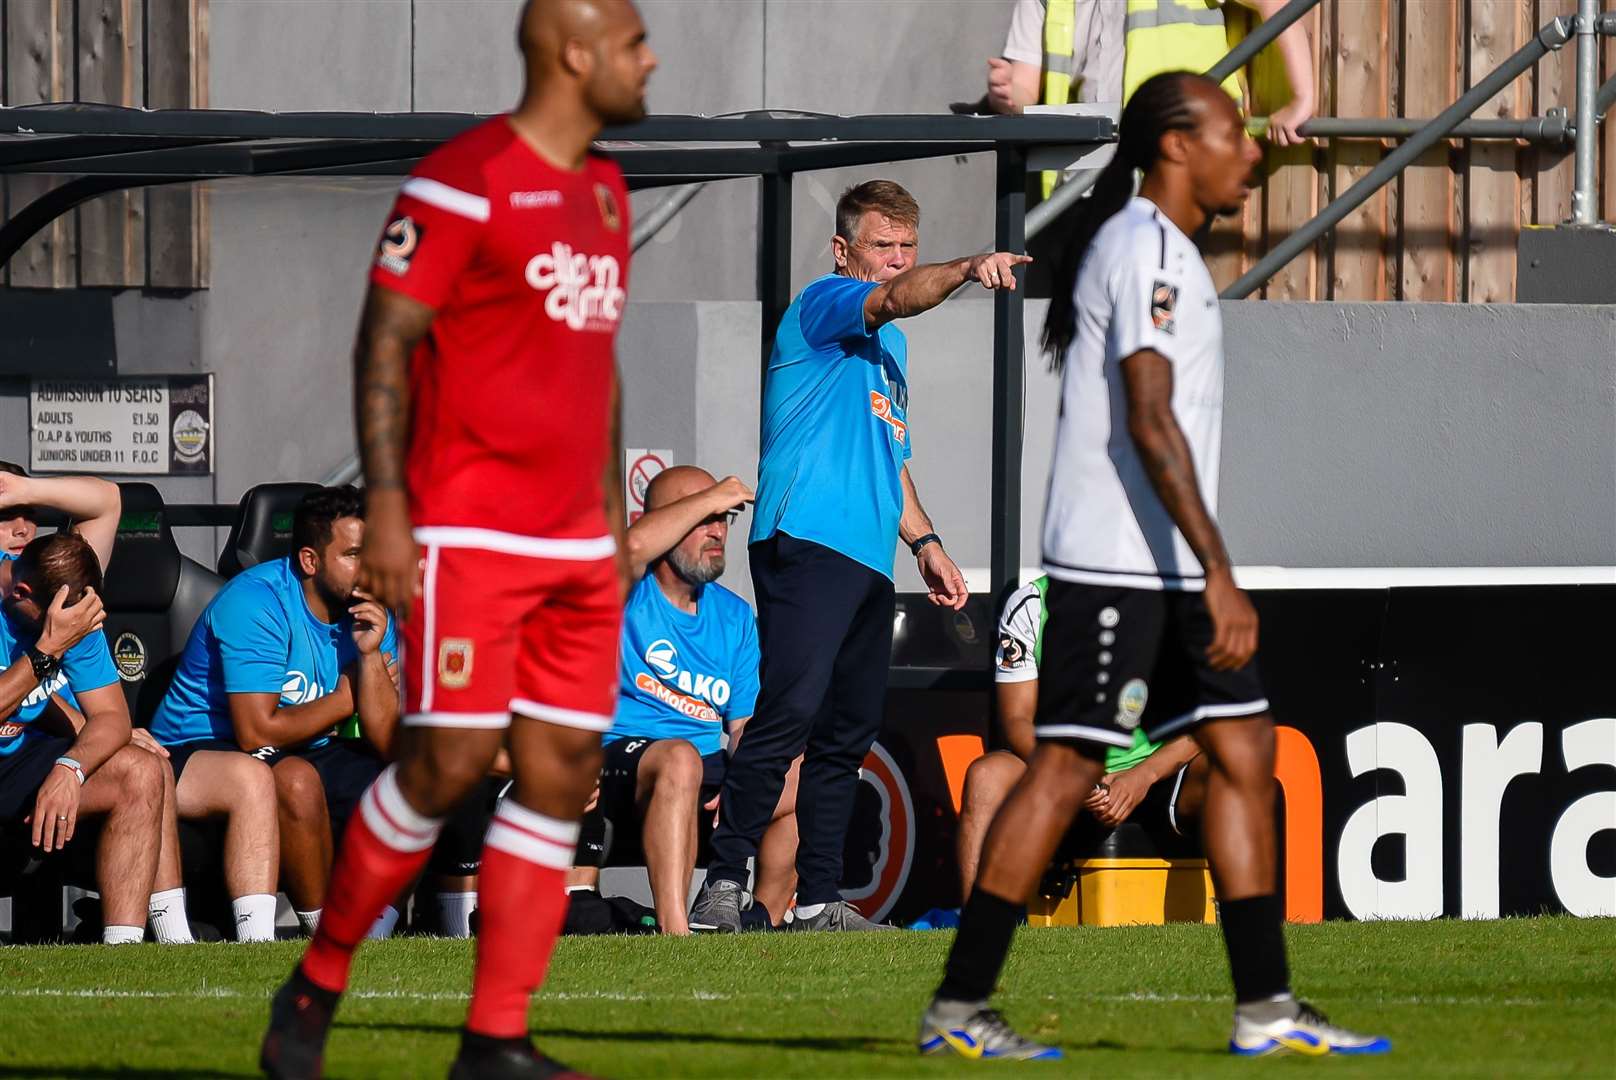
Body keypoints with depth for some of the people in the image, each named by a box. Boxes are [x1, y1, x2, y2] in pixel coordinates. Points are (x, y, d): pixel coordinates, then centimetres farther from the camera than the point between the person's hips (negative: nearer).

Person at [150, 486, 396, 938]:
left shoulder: (369, 611, 0)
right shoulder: (256, 602, -20)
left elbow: (390, 740, -7)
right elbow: (258, 731, -25)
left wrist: (371, 658, -21)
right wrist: (347, 698, -12)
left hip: (303, 753, 7)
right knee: (295, 779, -38)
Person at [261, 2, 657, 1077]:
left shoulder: (604, 189, 15)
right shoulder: (465, 182, -10)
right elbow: (384, 342, -11)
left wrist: (615, 517, 20)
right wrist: (385, 508, -17)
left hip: (576, 545, 8)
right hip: (470, 534, -8)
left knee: (563, 773, 1)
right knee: (451, 760, -11)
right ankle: (316, 987, 6)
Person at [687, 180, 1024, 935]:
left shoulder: (889, 347, 26)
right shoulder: (823, 305, -1)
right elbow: (895, 298, -23)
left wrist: (924, 542, 26)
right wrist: (967, 270, -39)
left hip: (868, 558, 10)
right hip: (804, 541, -10)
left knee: (847, 733, 9)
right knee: (790, 712, -20)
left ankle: (819, 901, 12)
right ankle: (723, 885, -21)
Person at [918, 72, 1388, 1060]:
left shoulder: (1160, 246, 19)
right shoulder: (1147, 250, -14)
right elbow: (1149, 421, -22)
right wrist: (1219, 575, -26)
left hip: (1168, 569, 10)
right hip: (1116, 562, -10)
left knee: (1244, 750, 6)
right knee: (1067, 767, -7)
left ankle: (1265, 1007, 6)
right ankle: (959, 1008, -3)